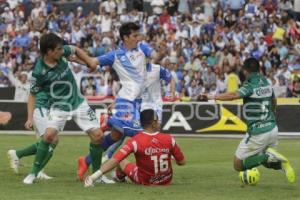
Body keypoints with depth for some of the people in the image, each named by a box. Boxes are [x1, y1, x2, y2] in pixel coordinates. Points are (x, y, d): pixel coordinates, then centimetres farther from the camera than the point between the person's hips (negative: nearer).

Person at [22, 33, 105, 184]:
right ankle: (33, 173, -10)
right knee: (49, 135, -26)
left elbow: (76, 50, 11)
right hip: (58, 107, -4)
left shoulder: (61, 52, -12)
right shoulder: (39, 72, -22)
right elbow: (33, 95, -9)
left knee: (98, 135, -4)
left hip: (78, 102, 4)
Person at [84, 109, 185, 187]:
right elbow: (182, 162, -5)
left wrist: (93, 176, -31)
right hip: (167, 180, 2)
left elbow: (115, 160, -29)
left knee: (121, 161, 20)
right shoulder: (169, 139, -16)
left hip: (145, 181, -2)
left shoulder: (135, 141, -23)